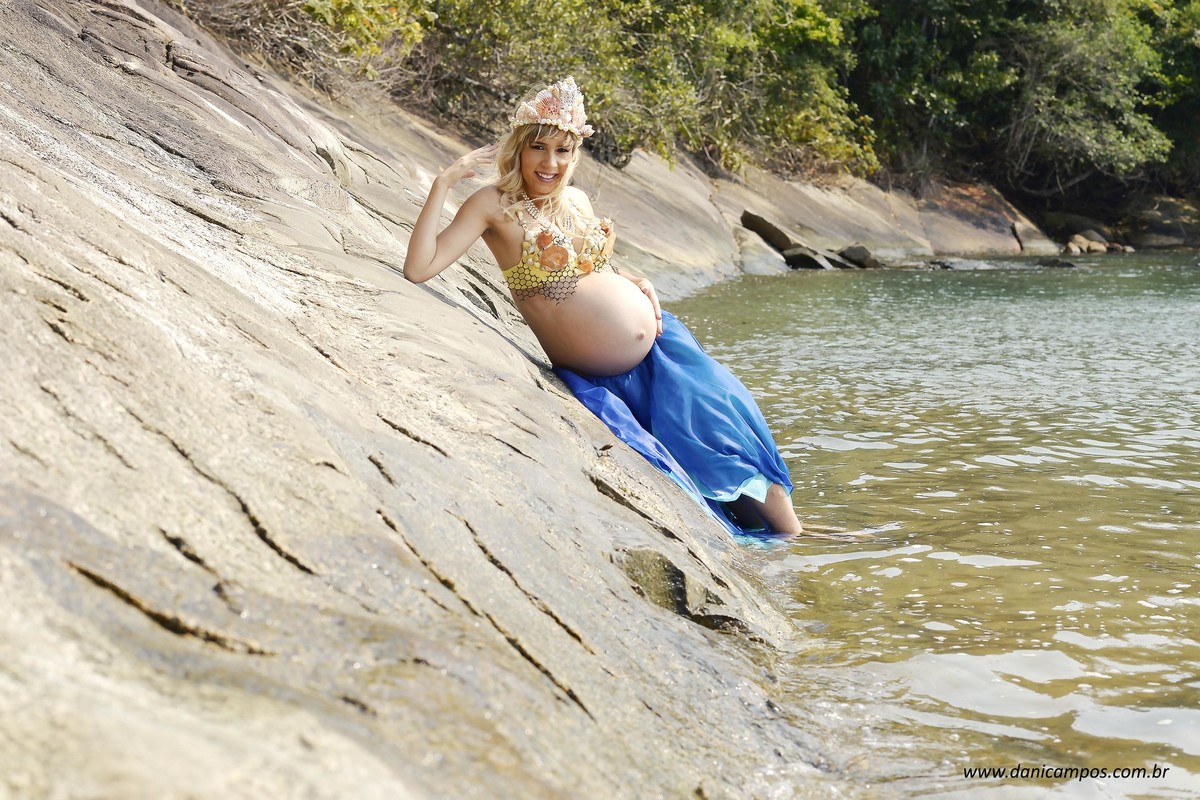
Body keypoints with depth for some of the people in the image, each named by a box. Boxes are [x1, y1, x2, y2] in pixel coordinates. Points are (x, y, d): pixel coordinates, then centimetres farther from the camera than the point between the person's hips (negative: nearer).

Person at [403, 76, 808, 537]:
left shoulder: (576, 200, 5)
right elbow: (418, 269, -22)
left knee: (726, 426, 10)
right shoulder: (495, 205, -12)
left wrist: (637, 282, 3)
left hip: (659, 347, 7)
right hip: (597, 378, -6)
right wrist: (443, 182, -25)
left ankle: (783, 520, 26)